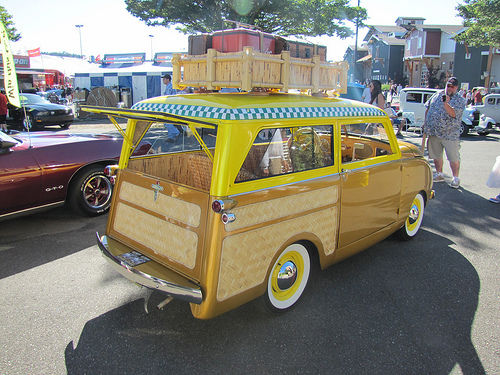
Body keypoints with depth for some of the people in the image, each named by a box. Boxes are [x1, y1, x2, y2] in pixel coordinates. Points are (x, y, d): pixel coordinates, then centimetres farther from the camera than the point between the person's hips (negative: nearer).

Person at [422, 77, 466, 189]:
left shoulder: (460, 100, -3)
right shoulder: (438, 94, 10)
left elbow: (453, 114, -18)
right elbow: (428, 108, 19)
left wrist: (446, 103, -32)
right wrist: (425, 122, 13)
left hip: (450, 134, -4)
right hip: (433, 133, 4)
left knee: (454, 158, -2)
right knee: (436, 155, 15)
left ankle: (455, 178, 11)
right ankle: (439, 174, 32)